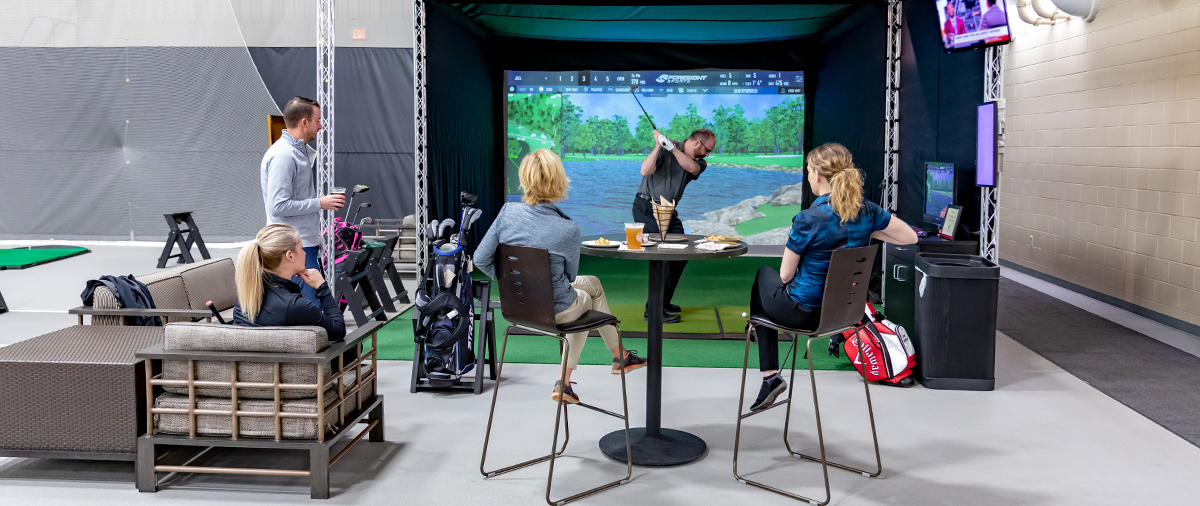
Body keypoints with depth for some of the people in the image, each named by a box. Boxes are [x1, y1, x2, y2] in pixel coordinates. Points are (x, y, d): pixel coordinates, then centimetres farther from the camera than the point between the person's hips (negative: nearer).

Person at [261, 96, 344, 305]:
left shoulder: (299, 151, 16)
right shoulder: (282, 155, -17)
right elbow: (278, 206, -22)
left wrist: (324, 199, 13)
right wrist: (320, 203, -15)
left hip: (306, 242, 10)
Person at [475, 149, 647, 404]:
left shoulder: (508, 212, -17)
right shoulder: (568, 229, -25)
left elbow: (481, 259, -9)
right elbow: (570, 275, -7)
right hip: (555, 311, -4)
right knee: (592, 289, 30)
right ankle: (619, 356, 50)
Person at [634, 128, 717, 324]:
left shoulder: (699, 162, 5)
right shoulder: (665, 151, -11)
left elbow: (692, 168, -19)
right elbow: (645, 171, -24)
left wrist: (672, 147, -28)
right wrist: (659, 146, -30)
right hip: (647, 208, -8)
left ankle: (663, 302, 21)